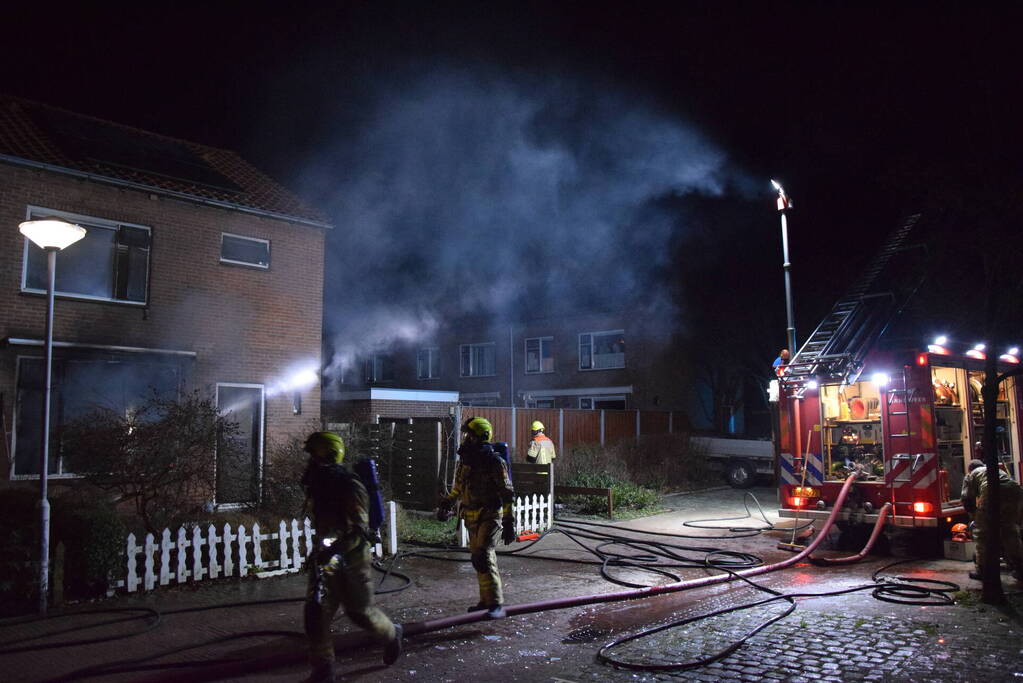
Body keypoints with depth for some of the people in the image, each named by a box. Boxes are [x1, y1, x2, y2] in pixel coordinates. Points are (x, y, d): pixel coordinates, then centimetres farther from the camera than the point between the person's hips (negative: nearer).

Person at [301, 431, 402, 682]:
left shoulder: (350, 487, -20)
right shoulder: (320, 485, 5)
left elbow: (360, 531, -26)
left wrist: (332, 550, -37)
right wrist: (318, 550, 22)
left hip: (352, 557, -6)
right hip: (327, 557, 7)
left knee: (359, 611, 6)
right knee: (315, 610, -4)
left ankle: (391, 634, 35)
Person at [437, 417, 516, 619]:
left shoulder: (494, 462, -13)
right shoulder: (464, 460, 9)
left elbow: (507, 494, -13)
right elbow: (457, 488, 25)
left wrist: (509, 523, -16)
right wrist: (445, 504, 16)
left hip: (490, 516, -7)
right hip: (472, 517, 7)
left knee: (482, 557, -18)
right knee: (480, 557, 12)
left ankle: (497, 604, -15)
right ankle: (486, 601, 24)